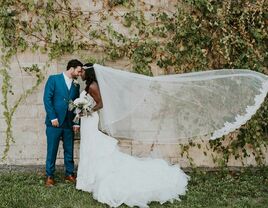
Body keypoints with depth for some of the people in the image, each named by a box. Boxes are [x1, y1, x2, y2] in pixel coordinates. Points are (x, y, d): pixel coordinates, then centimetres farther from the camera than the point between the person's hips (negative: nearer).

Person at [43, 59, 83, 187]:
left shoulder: (76, 85, 13)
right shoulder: (53, 79, -1)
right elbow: (47, 99, -7)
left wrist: (76, 122, 6)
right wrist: (53, 118, -13)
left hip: (69, 123, 4)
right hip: (54, 122, -4)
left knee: (69, 150, 9)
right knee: (52, 150, 2)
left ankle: (69, 174, 22)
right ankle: (49, 176, 13)